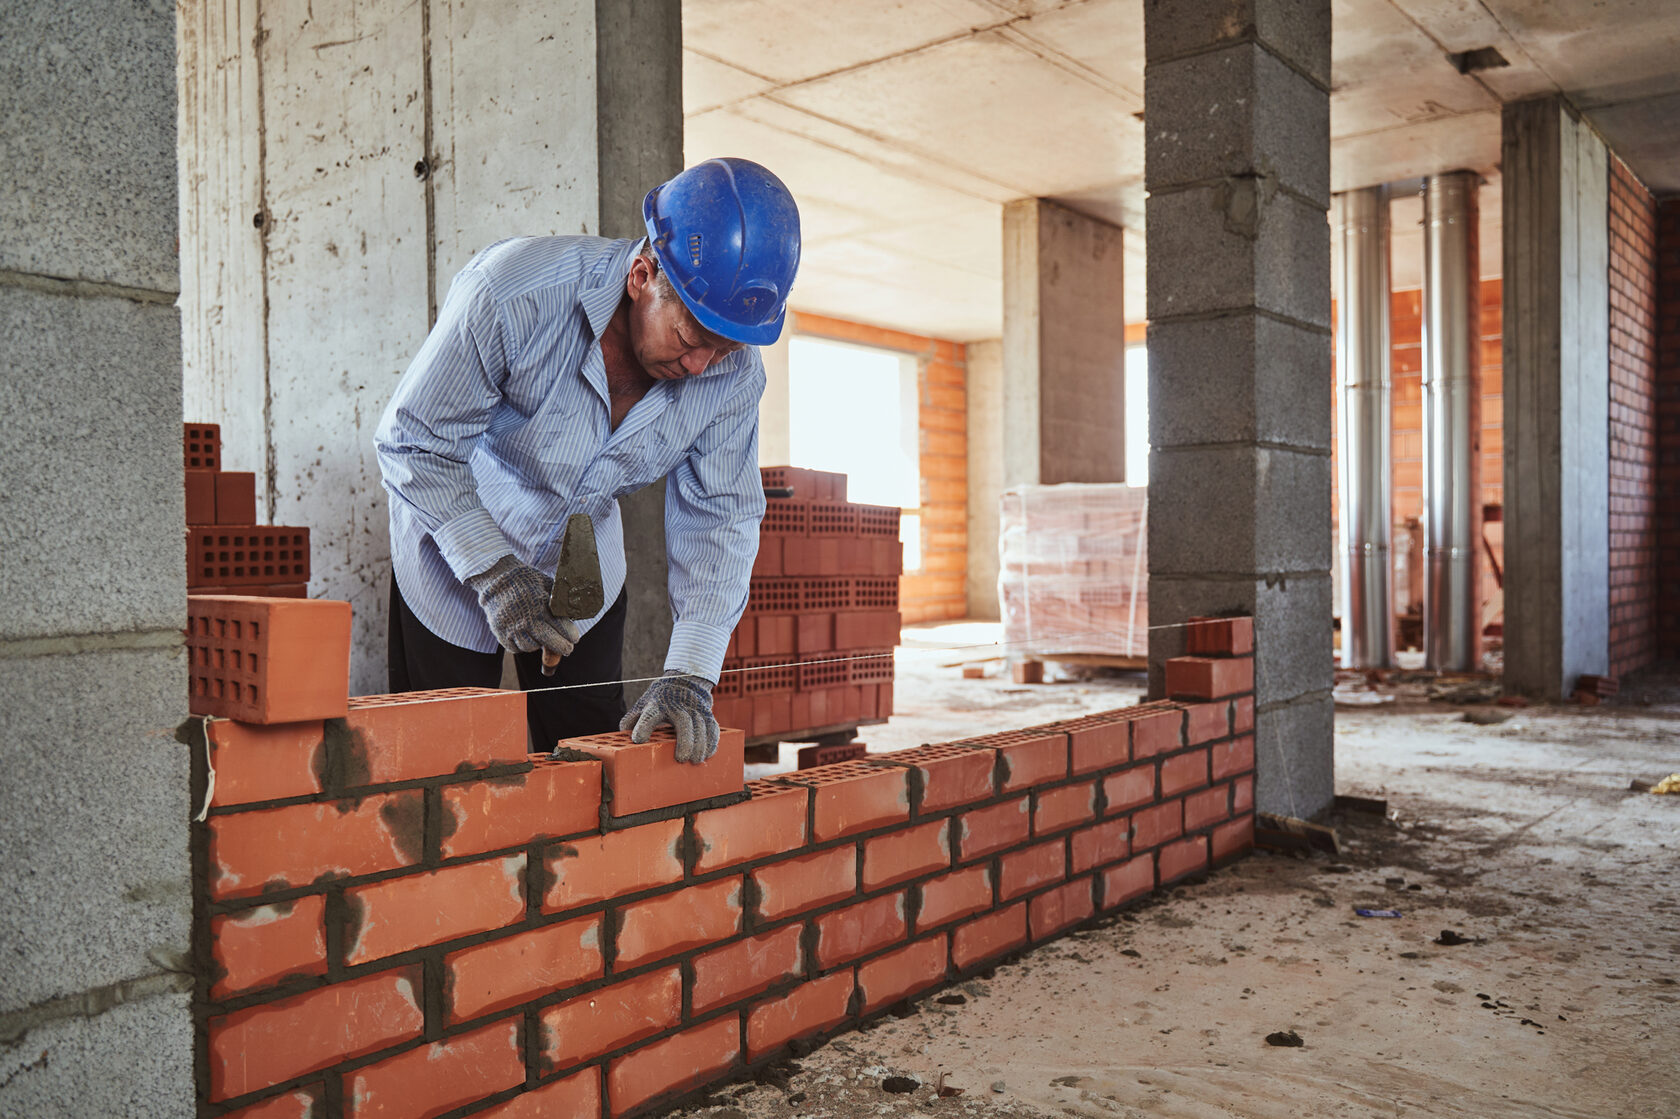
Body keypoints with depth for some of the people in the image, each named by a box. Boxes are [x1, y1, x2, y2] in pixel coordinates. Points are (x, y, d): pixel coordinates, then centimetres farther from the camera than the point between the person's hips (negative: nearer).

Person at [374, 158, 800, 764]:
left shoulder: (735, 372, -21)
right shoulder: (512, 293, -34)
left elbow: (720, 517, -15)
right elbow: (414, 443, -23)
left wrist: (689, 674, -23)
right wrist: (492, 571, -27)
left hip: (585, 563, 3)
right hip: (456, 545, -3)